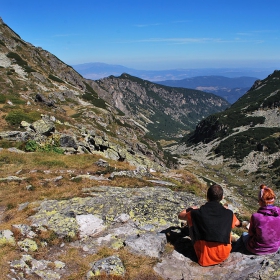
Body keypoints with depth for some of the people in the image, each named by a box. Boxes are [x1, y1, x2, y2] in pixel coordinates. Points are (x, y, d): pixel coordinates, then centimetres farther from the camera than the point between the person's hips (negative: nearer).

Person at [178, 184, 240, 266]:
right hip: (223, 255, 2)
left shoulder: (197, 213, -14)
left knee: (191, 219, 11)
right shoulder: (228, 214, -9)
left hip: (203, 256, -1)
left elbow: (180, 216, 7)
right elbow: (237, 223, 16)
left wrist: (191, 209, 25)